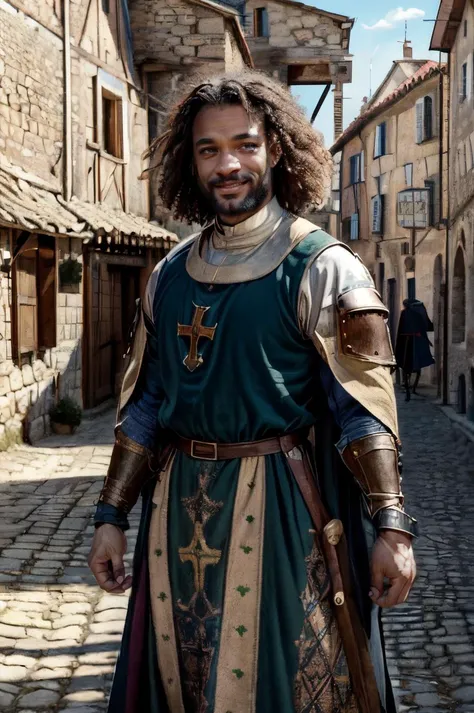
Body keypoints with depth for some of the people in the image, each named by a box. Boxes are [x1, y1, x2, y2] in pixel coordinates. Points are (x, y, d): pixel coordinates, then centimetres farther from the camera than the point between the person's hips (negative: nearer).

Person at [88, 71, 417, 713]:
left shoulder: (321, 268, -7)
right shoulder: (171, 274, 9)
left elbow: (364, 408, -12)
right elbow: (144, 404, 12)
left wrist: (391, 526, -19)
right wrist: (112, 515, 8)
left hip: (281, 507, -5)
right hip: (179, 507, 5)